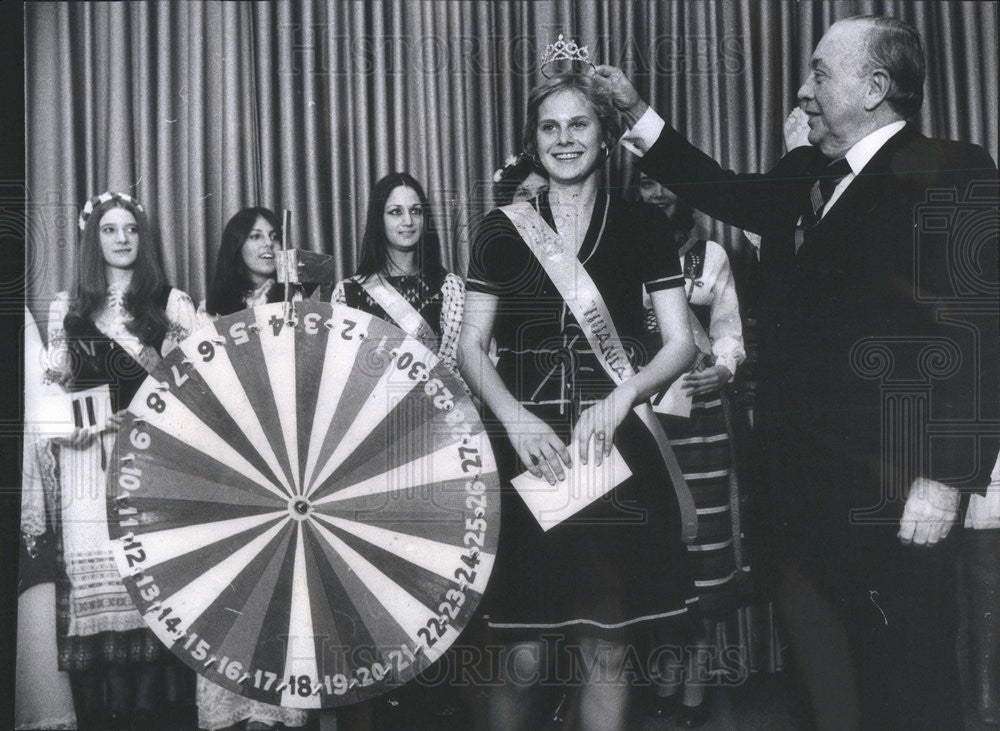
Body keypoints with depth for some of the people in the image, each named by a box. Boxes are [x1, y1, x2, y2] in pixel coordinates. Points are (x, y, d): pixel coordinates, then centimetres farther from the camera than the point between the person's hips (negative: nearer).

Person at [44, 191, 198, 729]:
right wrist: (68, 421, -2)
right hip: (88, 454, 2)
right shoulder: (68, 307, 17)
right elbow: (53, 383, 17)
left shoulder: (170, 302, 10)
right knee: (90, 565, -6)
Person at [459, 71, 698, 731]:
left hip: (615, 451, 0)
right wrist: (515, 419, -10)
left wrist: (621, 397, -14)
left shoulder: (642, 226, 7)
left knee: (605, 649, 3)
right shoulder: (503, 231, 8)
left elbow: (680, 344, 4)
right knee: (524, 655, -1)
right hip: (524, 449, 0)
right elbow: (472, 346, 7)